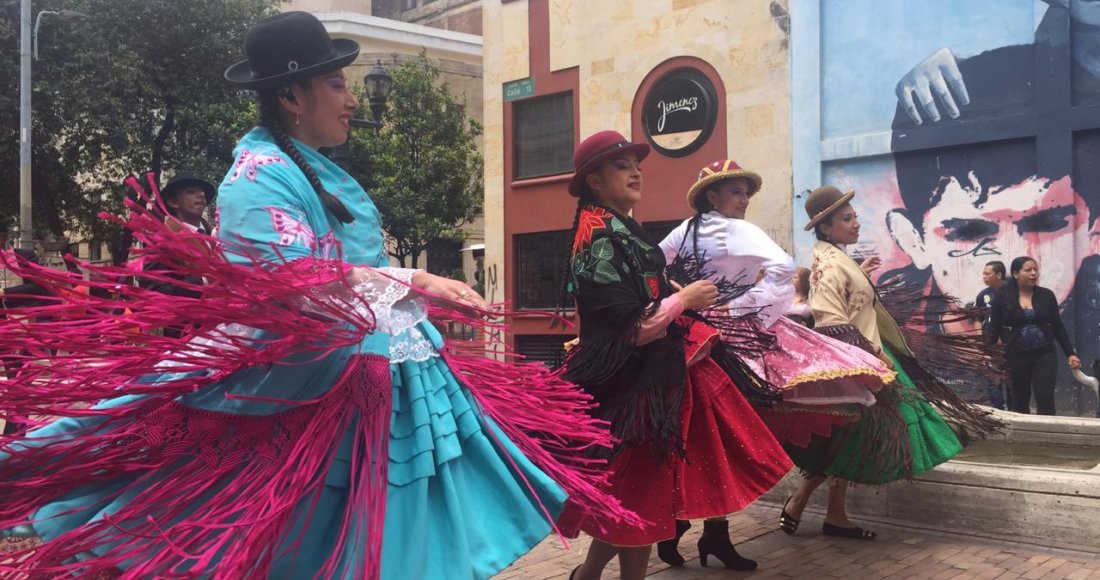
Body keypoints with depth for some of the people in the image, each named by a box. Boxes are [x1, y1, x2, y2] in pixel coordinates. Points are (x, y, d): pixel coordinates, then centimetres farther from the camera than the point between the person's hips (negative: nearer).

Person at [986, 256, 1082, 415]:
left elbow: (1058, 326, 6)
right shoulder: (1003, 297, -4)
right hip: (1017, 356, -1)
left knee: (1045, 399, -6)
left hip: (1045, 355, 1)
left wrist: (1070, 353, 3)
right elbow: (994, 327, -1)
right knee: (1020, 400, 9)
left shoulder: (1046, 295, 2)